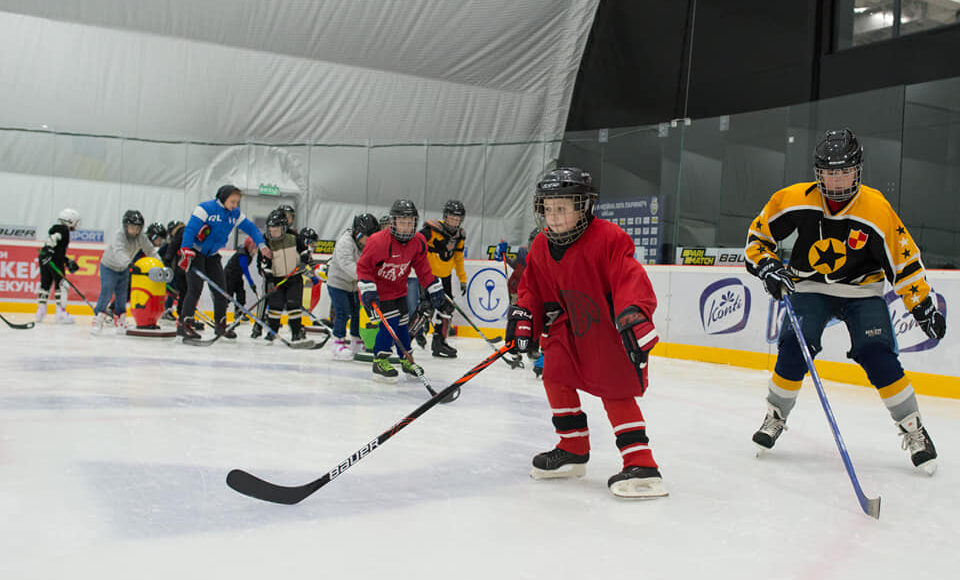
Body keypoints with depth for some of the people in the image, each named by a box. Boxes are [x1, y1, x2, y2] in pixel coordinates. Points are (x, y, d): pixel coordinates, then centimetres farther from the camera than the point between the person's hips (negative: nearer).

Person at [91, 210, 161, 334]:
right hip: (108, 267, -5)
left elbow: (150, 251, -8)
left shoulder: (141, 237, -13)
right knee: (106, 293, -14)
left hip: (124, 269, 5)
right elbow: (119, 252, -47)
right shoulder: (118, 236, -30)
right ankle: (98, 321, -6)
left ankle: (120, 323, 20)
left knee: (122, 295, 9)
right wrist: (129, 262, -64)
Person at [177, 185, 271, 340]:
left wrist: (261, 245, -8)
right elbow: (190, 229, -22)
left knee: (220, 288, 2)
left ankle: (221, 325, 13)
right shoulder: (205, 208, -18)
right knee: (196, 287, -16)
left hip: (212, 255, 6)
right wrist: (185, 251, -30)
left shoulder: (235, 214, 1)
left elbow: (250, 228, 6)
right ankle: (184, 324, -12)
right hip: (194, 251, -6)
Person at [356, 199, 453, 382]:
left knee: (402, 324, 11)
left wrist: (436, 293, -2)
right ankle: (380, 361, -3)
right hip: (376, 290, -6)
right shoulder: (377, 242, -28)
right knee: (390, 322, -17)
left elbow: (423, 269, 1)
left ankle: (407, 360, 29)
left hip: (398, 290, 6)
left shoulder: (418, 242, -9)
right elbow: (363, 267, -20)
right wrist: (368, 291, -29)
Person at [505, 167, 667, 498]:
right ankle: (573, 451, 18)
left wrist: (634, 316, -42)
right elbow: (533, 288, 11)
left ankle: (642, 466, -13)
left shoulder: (607, 238, -22)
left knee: (615, 389, -13)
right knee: (556, 373, 3)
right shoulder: (541, 248, 1)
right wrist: (523, 316, -4)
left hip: (612, 325, -7)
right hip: (574, 325, 8)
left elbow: (630, 278, -29)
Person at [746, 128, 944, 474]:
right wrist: (767, 267, -17)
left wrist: (924, 308, -11)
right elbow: (758, 234, -2)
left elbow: (904, 260, -11)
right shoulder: (795, 200, -15)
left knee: (878, 358, -16)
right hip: (810, 288, 1)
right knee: (794, 349, -18)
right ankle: (775, 417, 4)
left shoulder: (877, 210, -19)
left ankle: (913, 430, 2)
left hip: (862, 292, -1)